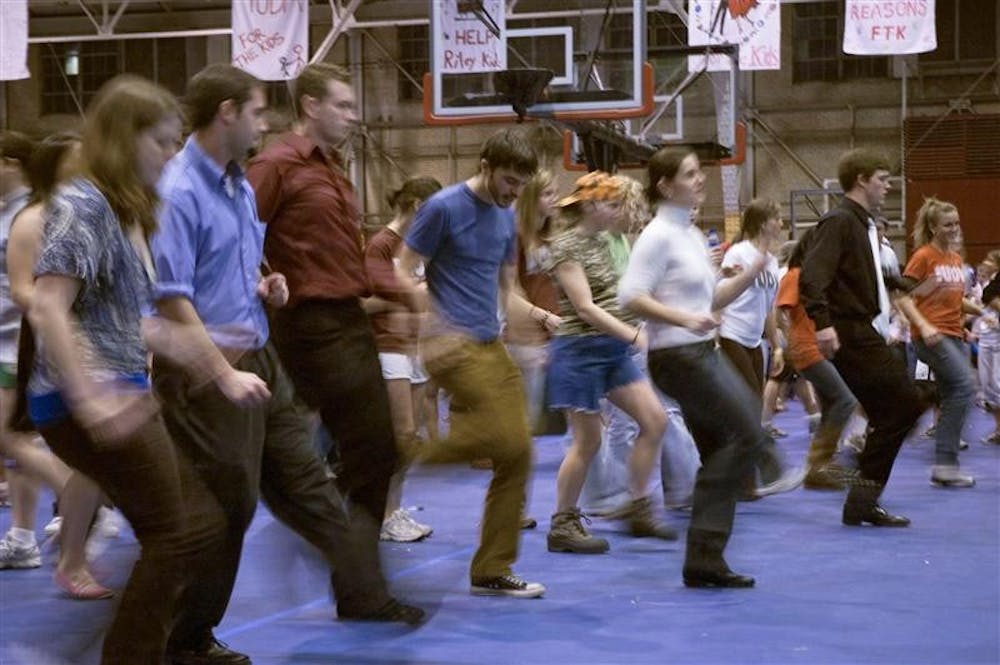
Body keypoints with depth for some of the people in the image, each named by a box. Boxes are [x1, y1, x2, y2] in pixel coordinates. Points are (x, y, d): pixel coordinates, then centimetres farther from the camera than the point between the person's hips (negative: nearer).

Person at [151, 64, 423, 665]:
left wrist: (263, 287, 4)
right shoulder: (178, 192, -18)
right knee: (224, 506, 0)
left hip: (258, 359, 9)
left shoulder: (240, 186, 10)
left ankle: (362, 593, 27)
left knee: (305, 481, 15)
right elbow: (170, 298, -22)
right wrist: (225, 375, -23)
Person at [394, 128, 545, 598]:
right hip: (453, 346, -8)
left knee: (517, 455, 3)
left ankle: (492, 572, 11)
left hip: (493, 346, 8)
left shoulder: (505, 217, 15)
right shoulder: (443, 207, -7)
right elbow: (403, 274, -9)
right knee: (506, 440, -22)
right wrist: (435, 325, -21)